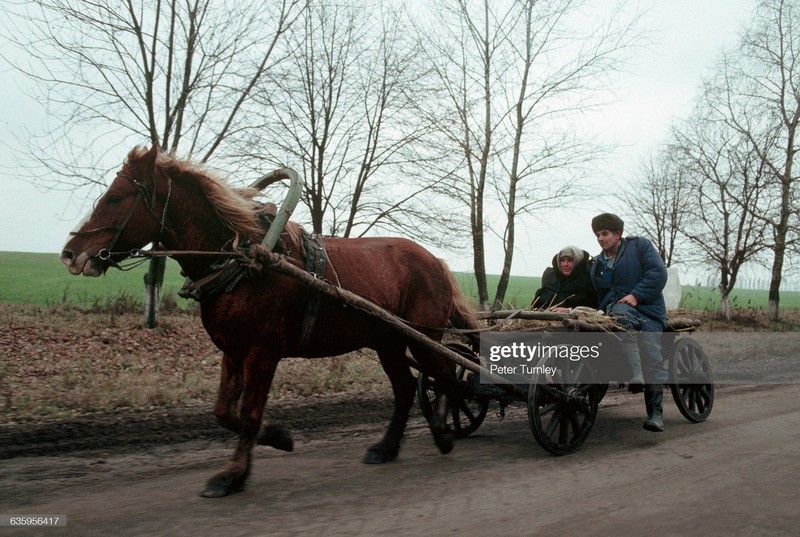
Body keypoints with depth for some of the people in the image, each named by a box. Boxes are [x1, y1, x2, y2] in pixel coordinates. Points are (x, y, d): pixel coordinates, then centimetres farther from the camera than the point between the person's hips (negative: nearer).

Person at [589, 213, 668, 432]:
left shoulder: (639, 245, 6)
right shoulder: (597, 266, 21)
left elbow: (658, 273, -5)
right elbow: (598, 296, 25)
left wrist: (636, 295, -15)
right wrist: (603, 312, 5)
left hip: (648, 309, -2)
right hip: (618, 307, 2)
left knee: (652, 360, -17)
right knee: (621, 313, -37)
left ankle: (655, 413, -6)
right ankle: (635, 375, -46)